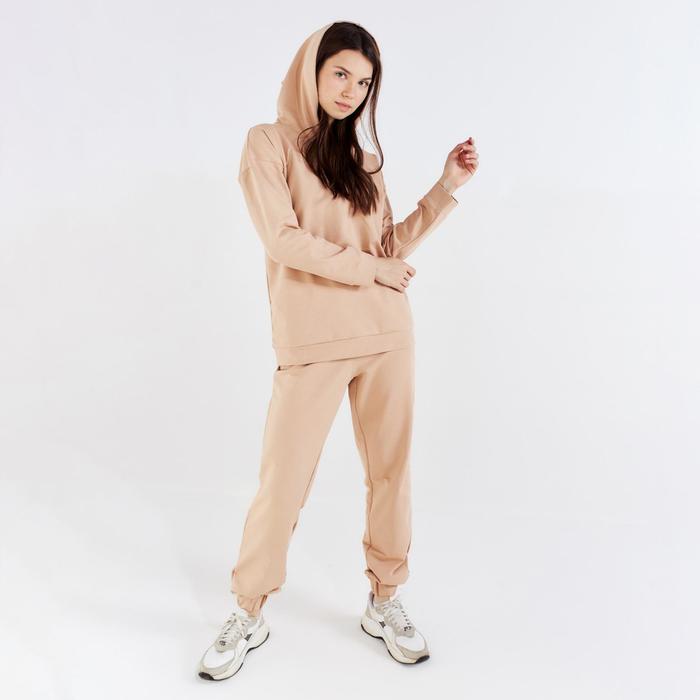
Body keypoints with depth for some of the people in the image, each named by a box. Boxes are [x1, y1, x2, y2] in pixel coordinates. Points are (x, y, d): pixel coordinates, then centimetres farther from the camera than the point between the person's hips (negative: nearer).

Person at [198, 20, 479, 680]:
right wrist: (372, 269, -7)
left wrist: (447, 186, 8)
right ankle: (248, 615, 20)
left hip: (386, 335, 5)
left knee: (390, 471, 9)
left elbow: (391, 246, 12)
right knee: (282, 482, 0)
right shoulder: (269, 142, 4)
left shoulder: (362, 160, 18)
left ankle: (384, 602, 27)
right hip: (312, 342, -5)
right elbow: (284, 239, -10)